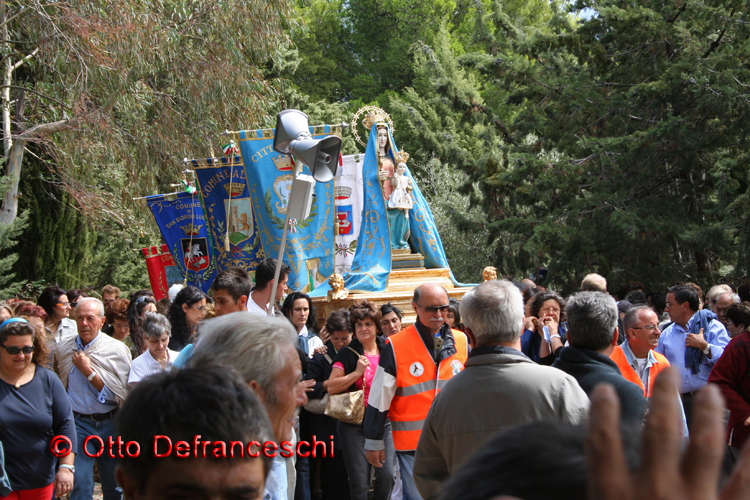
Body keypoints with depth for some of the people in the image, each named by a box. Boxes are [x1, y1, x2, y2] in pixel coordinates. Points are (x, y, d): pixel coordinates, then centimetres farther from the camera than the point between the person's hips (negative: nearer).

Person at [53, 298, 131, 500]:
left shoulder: (117, 350, -3)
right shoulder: (63, 349, 3)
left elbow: (120, 393, -11)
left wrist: (89, 371, -14)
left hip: (111, 423, 0)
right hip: (78, 424, 0)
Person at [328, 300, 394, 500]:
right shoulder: (347, 354, -1)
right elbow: (332, 387, -10)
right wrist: (357, 372, -15)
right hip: (354, 425, -3)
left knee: (387, 475, -4)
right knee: (359, 483, -3)